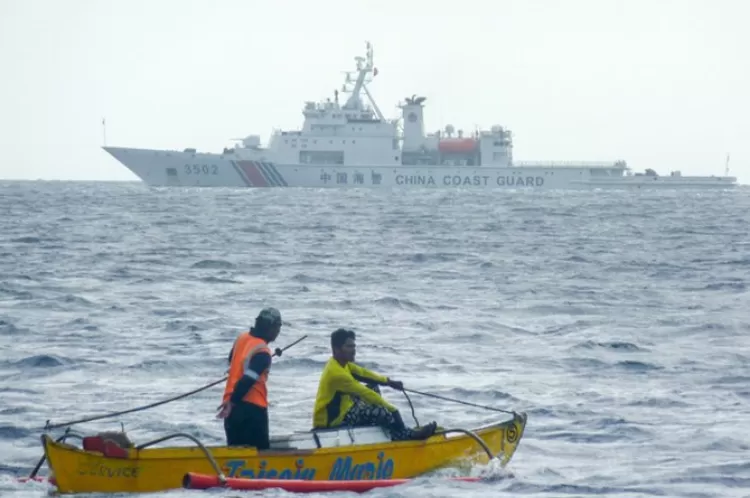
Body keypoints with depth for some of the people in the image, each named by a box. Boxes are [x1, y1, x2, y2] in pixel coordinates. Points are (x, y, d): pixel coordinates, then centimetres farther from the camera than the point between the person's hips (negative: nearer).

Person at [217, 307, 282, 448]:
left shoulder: (241, 338, 8)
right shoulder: (262, 353, -17)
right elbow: (247, 380, -22)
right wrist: (233, 402, -20)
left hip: (232, 406, 8)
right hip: (252, 408, -8)